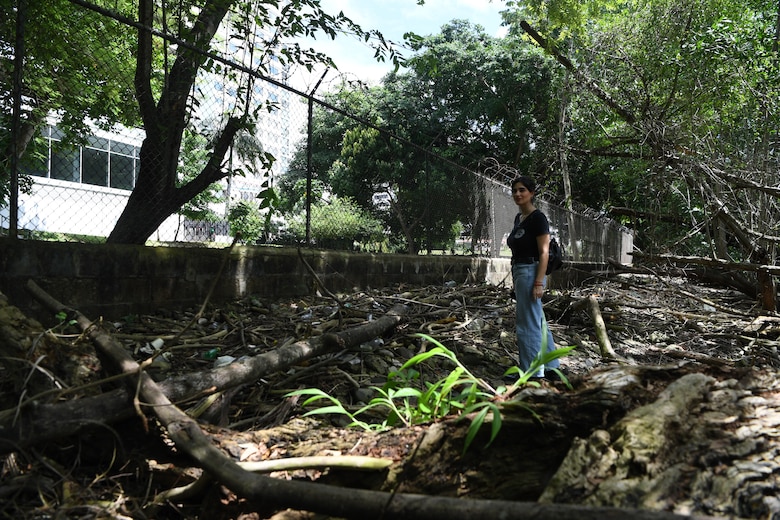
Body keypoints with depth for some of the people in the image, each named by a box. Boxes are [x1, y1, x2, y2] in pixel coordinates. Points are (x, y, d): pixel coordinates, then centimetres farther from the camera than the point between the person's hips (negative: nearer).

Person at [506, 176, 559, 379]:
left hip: (530, 273, -10)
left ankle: (532, 372, 7)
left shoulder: (538, 218, -12)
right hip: (519, 272, 10)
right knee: (538, 323, 16)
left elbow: (544, 252, -16)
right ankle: (551, 366, 27)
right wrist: (515, 280, 20)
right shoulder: (519, 218, 14)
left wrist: (539, 283, -21)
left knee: (527, 324, -4)